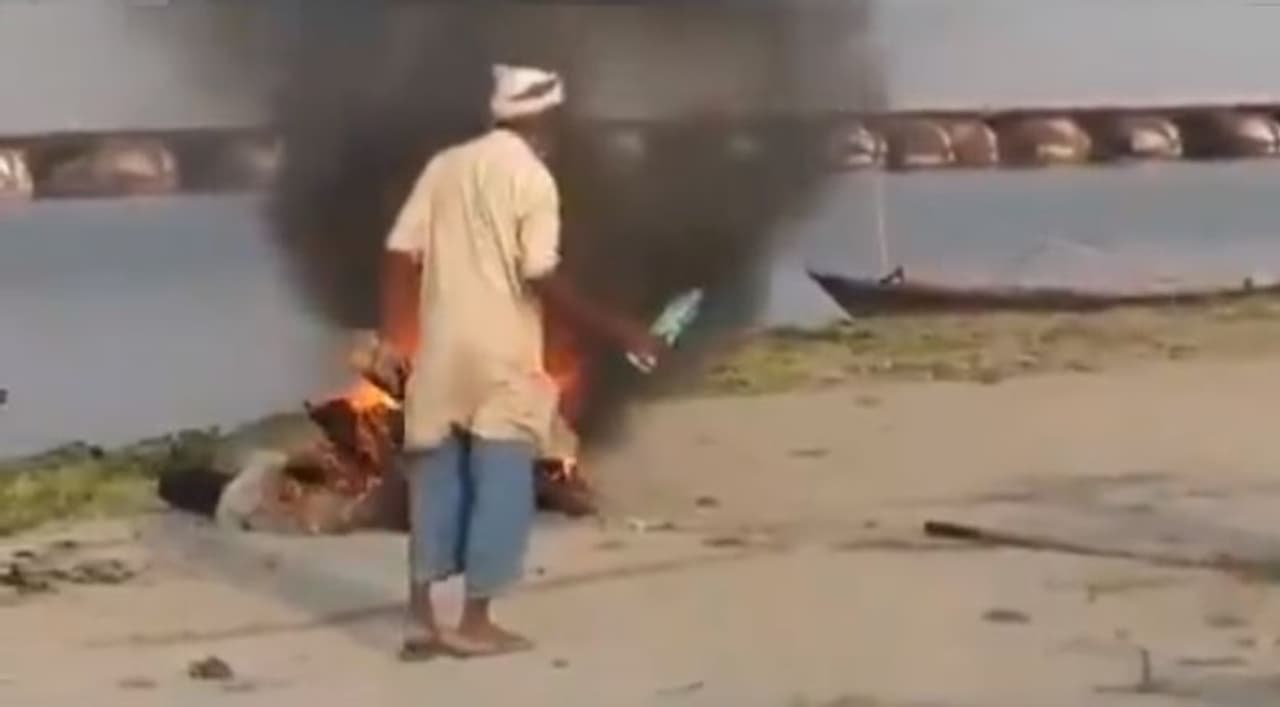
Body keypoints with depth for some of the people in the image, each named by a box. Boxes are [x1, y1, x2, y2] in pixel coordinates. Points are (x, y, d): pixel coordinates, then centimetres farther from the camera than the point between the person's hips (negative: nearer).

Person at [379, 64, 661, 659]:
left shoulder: (445, 165, 9)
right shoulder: (532, 178, -8)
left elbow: (401, 253, 5)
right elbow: (543, 279, -16)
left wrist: (394, 337, 12)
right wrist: (617, 331, -11)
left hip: (440, 349, 6)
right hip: (501, 354, -6)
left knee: (437, 483, 11)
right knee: (500, 488, 3)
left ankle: (421, 617, 10)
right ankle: (475, 621, 6)